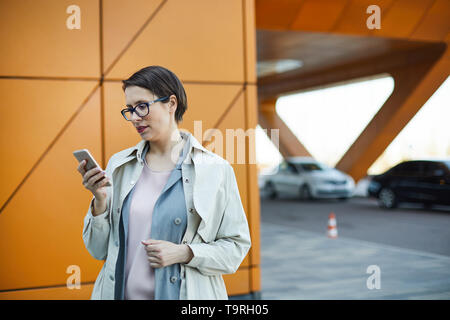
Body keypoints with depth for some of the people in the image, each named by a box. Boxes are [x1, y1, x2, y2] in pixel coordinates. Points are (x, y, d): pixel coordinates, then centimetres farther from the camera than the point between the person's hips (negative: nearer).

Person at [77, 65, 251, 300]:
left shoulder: (215, 170, -8)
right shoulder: (119, 165, 2)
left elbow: (237, 246, -5)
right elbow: (99, 250, 4)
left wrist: (185, 253, -18)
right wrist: (99, 200, -11)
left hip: (181, 293, -3)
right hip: (120, 292, 3)